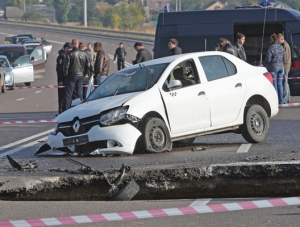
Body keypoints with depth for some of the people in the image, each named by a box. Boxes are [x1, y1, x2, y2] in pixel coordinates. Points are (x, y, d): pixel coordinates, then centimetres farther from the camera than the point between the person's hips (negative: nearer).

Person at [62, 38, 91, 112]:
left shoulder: (69, 54, -13)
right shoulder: (83, 54, 0)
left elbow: (66, 65, -14)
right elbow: (88, 66, 4)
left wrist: (65, 74, -1)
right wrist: (84, 73, 15)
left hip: (71, 75, -4)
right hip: (80, 76, 4)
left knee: (68, 94, 0)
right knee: (80, 94, 11)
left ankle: (65, 110, -3)